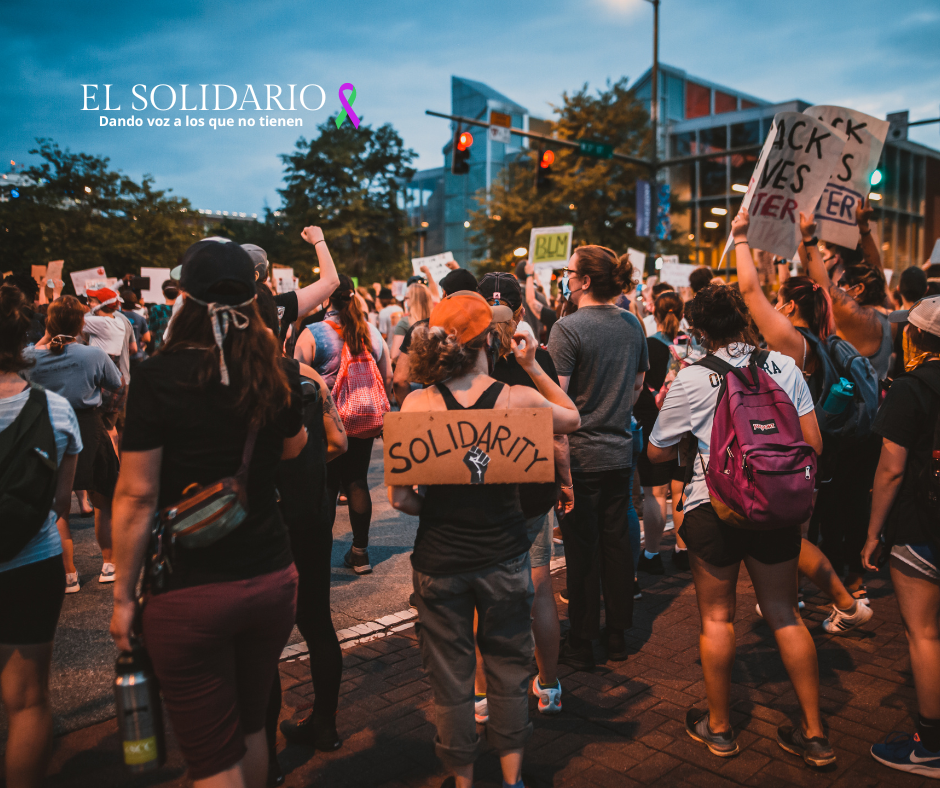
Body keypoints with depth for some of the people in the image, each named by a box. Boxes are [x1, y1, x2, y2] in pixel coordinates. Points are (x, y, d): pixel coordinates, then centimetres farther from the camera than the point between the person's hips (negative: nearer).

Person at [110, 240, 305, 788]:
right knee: (251, 727, 24)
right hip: (271, 578, 4)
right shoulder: (278, 375, -3)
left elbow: (137, 496, -11)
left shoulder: (159, 378, -13)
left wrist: (124, 596, -2)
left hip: (188, 593, -4)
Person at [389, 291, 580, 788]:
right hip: (503, 555, 0)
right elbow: (572, 419, 9)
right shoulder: (518, 399, -13)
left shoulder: (417, 404, -12)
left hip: (439, 559, 0)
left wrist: (438, 510, 7)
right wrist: (532, 366, 6)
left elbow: (398, 497, -11)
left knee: (450, 676, 17)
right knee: (507, 669, 20)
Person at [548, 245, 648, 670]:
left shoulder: (568, 328, -16)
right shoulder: (632, 324, 5)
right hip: (621, 452, 6)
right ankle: (617, 635, 27)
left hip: (580, 455, -6)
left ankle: (581, 644, 16)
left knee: (582, 550, 4)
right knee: (617, 542, 14)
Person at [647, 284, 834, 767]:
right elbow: (812, 443, 0)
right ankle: (815, 734, 24)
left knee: (717, 615, 11)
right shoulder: (783, 366, -1)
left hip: (714, 505, -3)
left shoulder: (692, 378, -9)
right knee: (784, 613, 16)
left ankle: (719, 727, 26)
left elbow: (657, 452, -1)